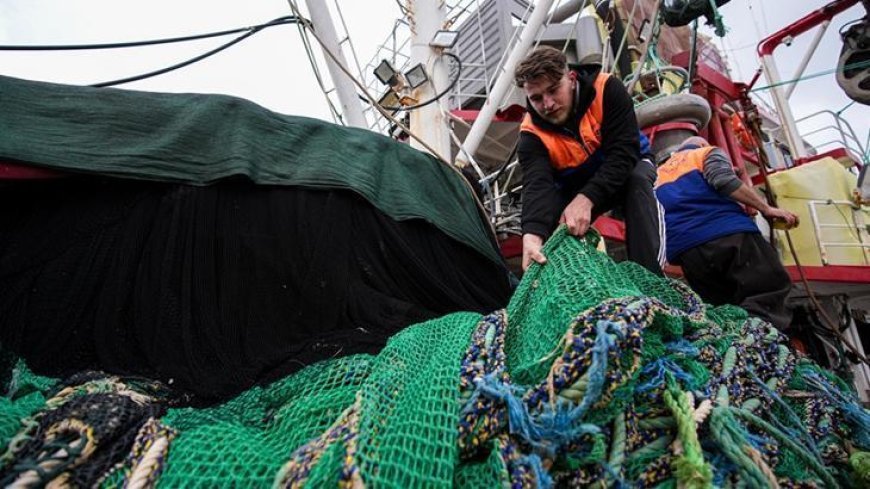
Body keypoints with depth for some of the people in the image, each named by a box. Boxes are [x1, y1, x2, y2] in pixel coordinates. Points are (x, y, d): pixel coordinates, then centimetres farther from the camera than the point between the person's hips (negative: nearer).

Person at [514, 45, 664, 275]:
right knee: (545, 216, -23)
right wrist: (532, 234, -59)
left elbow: (624, 151, -33)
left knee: (638, 178, -35)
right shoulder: (532, 134, -22)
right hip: (576, 189, 2)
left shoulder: (607, 89, -25)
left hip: (624, 172, -2)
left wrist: (586, 199, -48)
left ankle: (649, 273, -34)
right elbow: (537, 185, -39)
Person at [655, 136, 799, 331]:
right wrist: (766, 208, -4)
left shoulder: (659, 173, 34)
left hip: (686, 250, 5)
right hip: (728, 233, -4)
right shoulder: (708, 152, 19)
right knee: (772, 290, -6)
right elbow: (724, 181, -4)